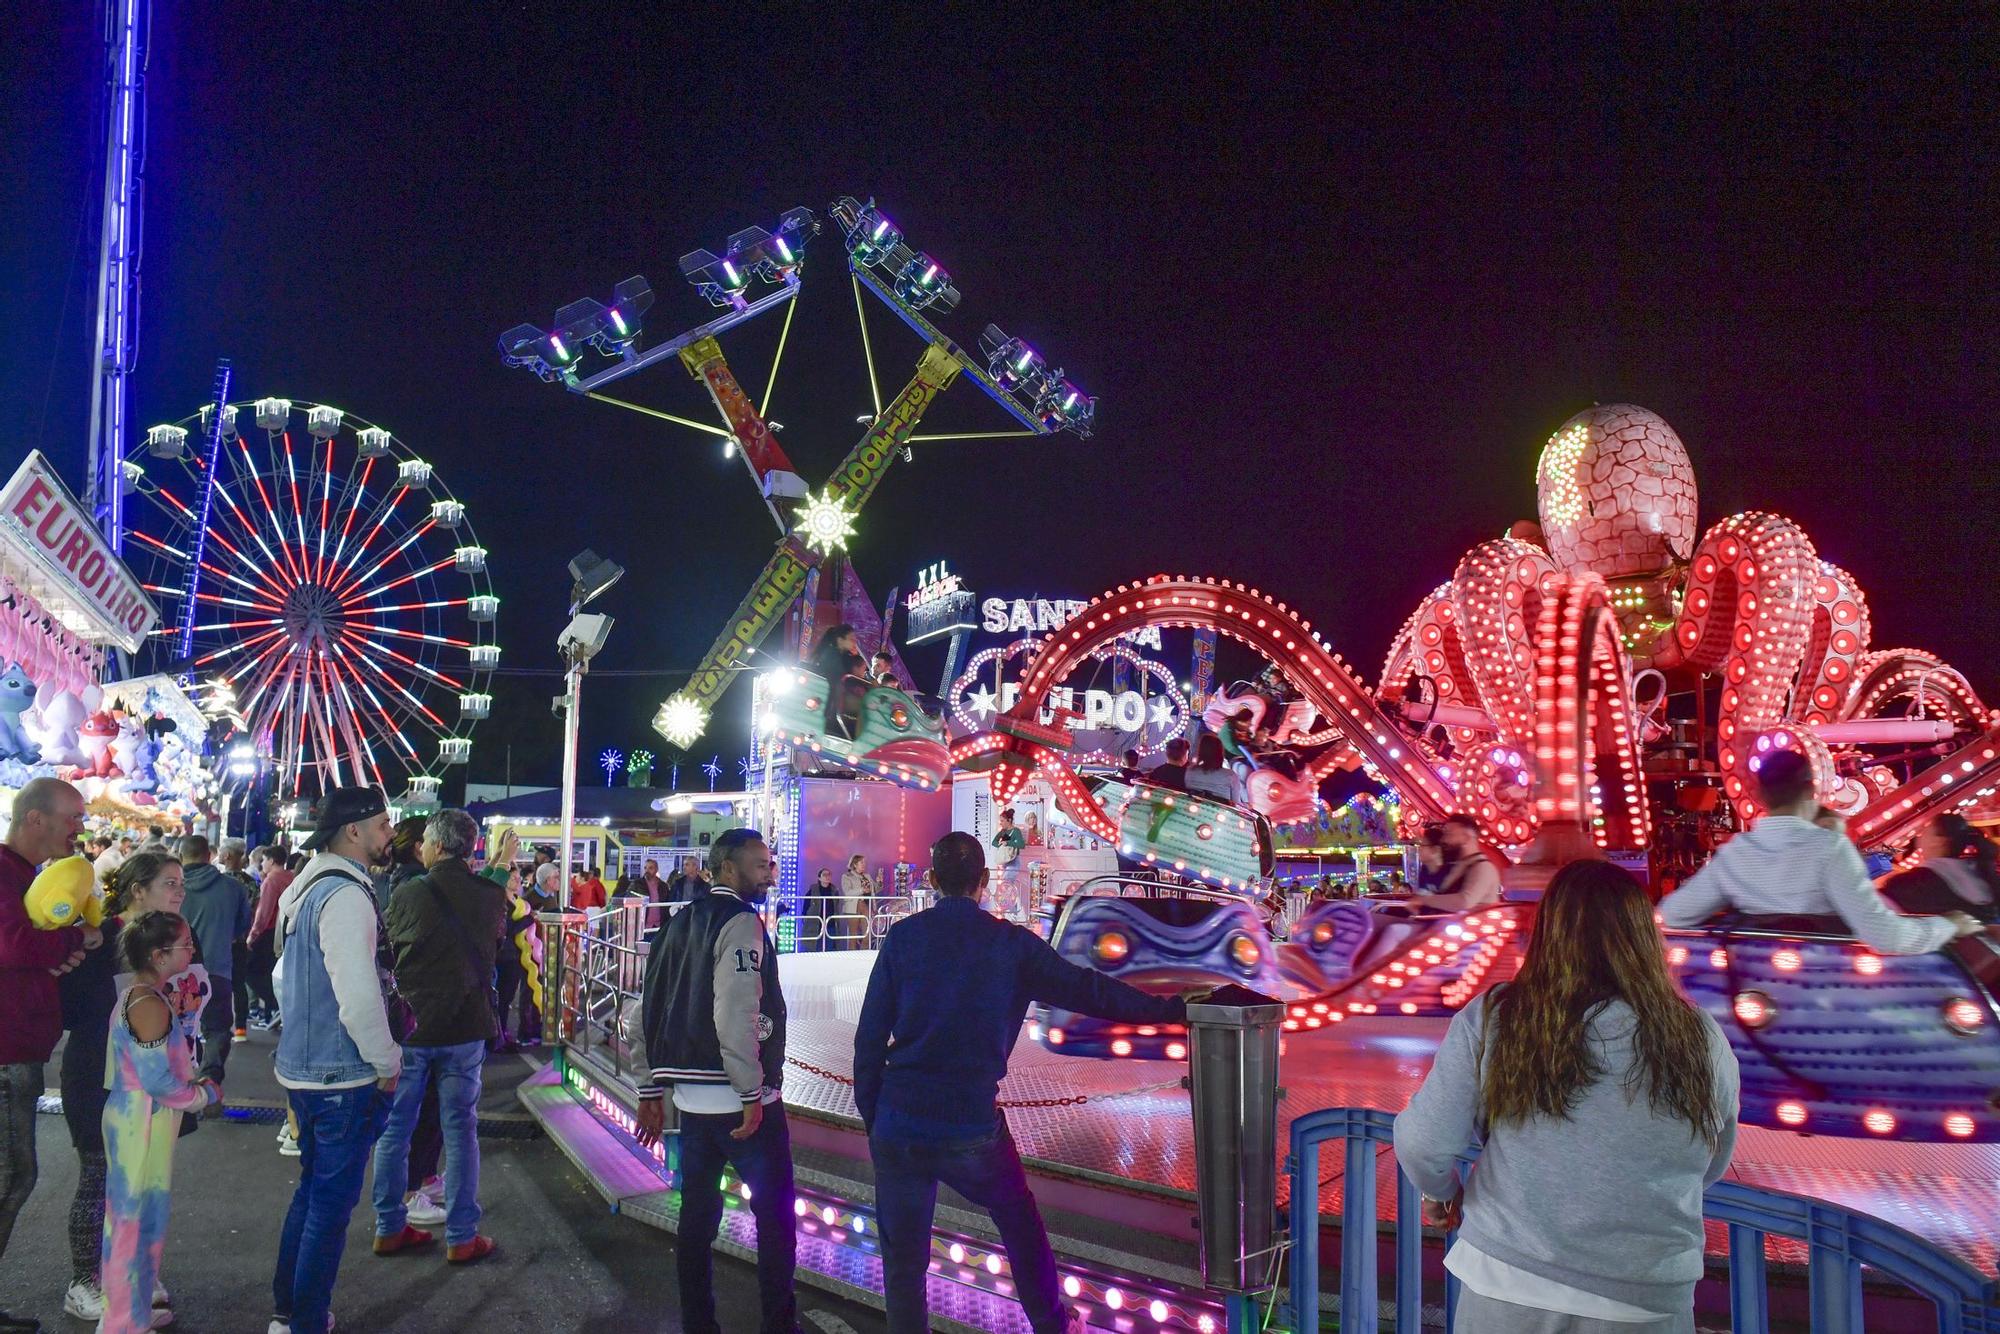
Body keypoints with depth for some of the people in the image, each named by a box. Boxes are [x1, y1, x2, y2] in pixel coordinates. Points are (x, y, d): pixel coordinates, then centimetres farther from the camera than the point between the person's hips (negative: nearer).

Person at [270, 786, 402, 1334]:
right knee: (333, 1202, 1)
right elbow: (359, 997, -26)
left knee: (313, 1188, 21)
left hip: (302, 1068, 10)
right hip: (344, 1077, -10)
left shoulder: (306, 888, 11)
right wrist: (388, 1062, -14)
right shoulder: (345, 895, -21)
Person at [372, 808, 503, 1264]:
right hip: (465, 1027, 1)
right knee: (460, 1131, 9)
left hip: (408, 1026, -1)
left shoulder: (406, 893, -12)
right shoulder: (490, 896, -7)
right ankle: (461, 1237, 11)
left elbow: (386, 947, 2)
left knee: (395, 1128, 14)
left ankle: (389, 1227, 22)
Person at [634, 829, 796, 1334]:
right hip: (739, 1100, -8)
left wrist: (652, 1091, 17)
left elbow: (650, 1012, 14)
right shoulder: (741, 922, -13)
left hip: (692, 1098, 8)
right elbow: (735, 1017, -22)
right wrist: (754, 1094, -17)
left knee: (697, 1214, 13)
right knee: (775, 1214, 4)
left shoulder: (679, 924, 12)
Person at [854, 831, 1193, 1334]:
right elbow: (1088, 990, -3)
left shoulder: (903, 937, 1)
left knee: (903, 1259, 13)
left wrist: (870, 1115, 11)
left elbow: (870, 1035, 1)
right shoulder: (1011, 943, -2)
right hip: (972, 1127, 0)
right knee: (1022, 1229, 24)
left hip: (898, 1126, 1)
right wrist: (1172, 1009, 5)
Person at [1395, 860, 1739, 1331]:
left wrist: (1442, 1191, 10)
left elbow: (1423, 1144, -11)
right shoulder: (1703, 1042, -6)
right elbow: (1711, 1169, 9)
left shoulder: (1490, 1021, -12)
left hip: (1507, 1294, -1)